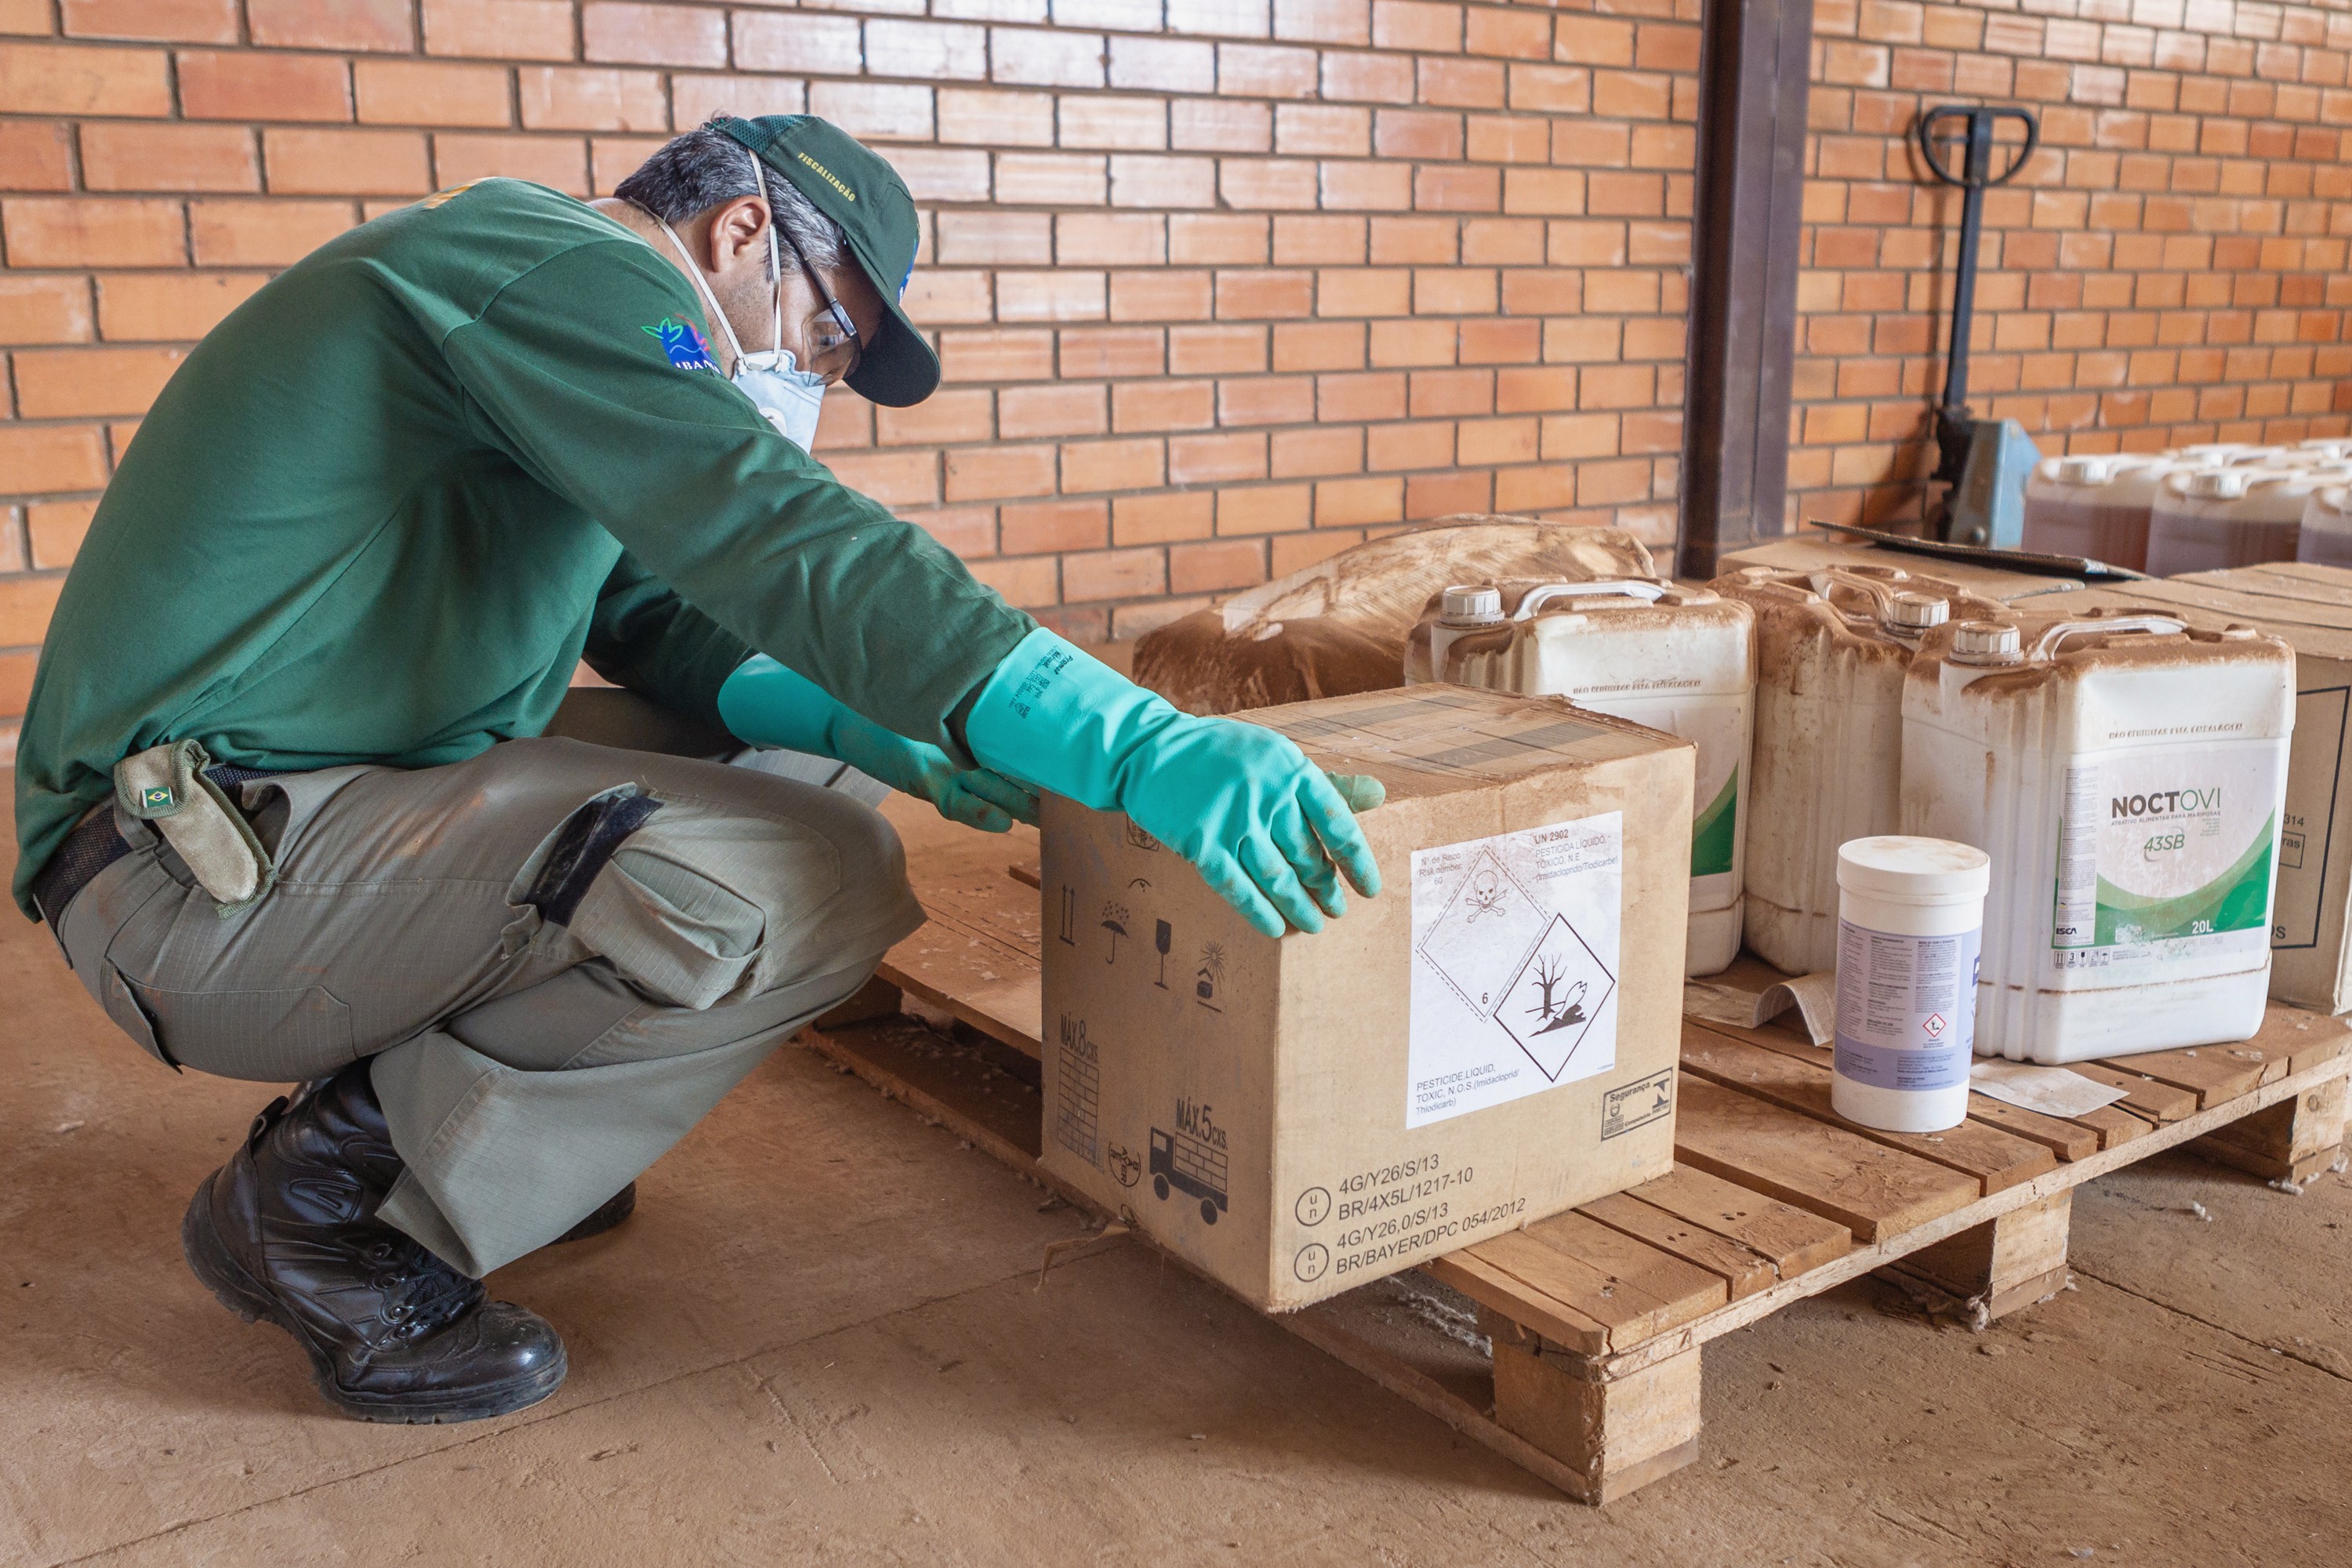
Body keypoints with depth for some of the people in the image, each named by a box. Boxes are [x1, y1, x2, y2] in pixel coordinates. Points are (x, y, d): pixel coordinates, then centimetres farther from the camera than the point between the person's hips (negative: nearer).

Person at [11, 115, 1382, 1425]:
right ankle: (327, 1198, -8)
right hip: (216, 878, -11)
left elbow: (661, 616, 17)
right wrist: (1139, 747, -33)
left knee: (789, 769, 13)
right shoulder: (565, 264, -13)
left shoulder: (552, 307, 20)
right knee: (814, 884, -24)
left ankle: (382, 1098, 10)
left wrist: (877, 736, 0)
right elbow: (786, 542, -28)